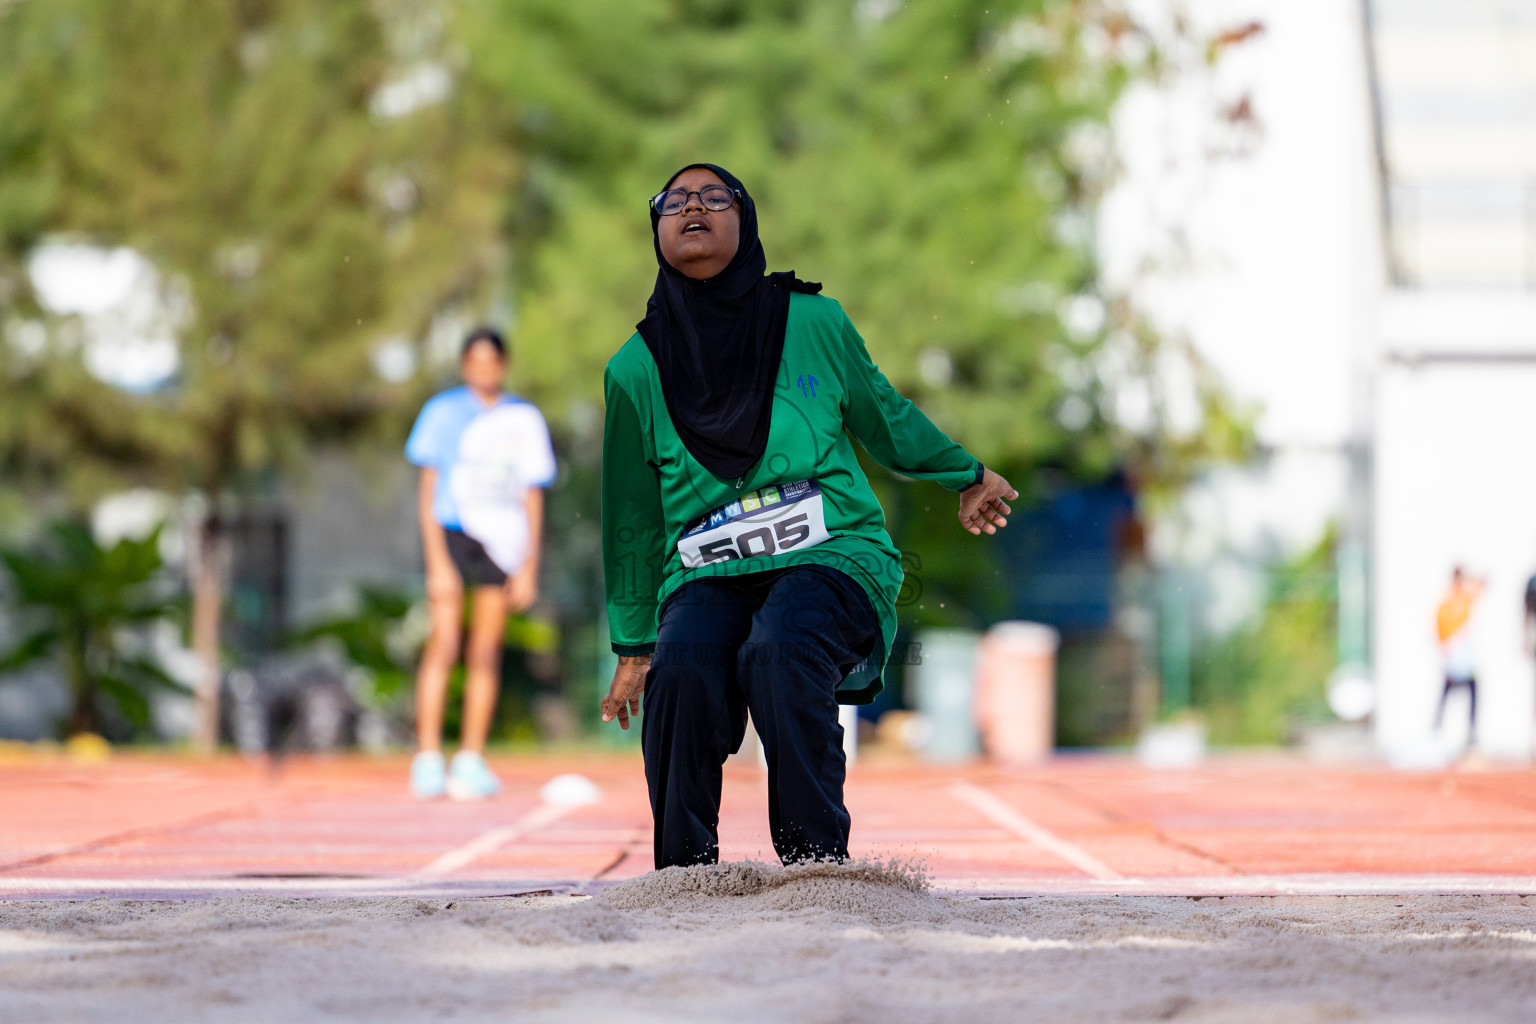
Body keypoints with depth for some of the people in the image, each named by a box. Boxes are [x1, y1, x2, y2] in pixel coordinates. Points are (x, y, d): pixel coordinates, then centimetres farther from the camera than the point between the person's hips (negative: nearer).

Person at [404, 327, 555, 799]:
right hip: (451, 533, -3)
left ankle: (471, 760, 6)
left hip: (503, 543, 3)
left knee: (486, 653, 2)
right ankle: (428, 758, -11)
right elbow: (427, 490, -1)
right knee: (444, 645, -12)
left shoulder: (525, 419, 8)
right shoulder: (443, 411, 1)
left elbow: (533, 496, 12)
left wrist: (529, 566, 5)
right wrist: (437, 562, -10)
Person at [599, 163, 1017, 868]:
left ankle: (818, 861, -30)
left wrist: (966, 475, 37)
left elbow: (884, 417, 24)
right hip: (706, 573, 1)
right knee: (683, 668, -31)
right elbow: (632, 521, 16)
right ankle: (684, 876, -21)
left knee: (779, 650, -34)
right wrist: (633, 647, 18)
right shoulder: (636, 370, 6)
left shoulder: (814, 324, 4)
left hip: (830, 554, -1)